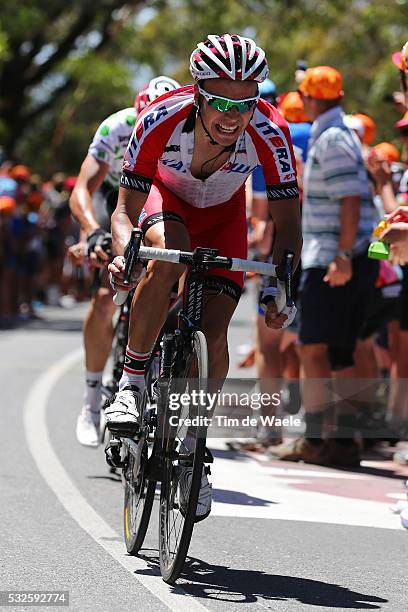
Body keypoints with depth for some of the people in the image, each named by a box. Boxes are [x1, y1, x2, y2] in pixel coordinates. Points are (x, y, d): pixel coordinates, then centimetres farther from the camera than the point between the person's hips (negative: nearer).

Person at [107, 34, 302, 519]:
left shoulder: (269, 134, -33)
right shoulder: (161, 120, -36)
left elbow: (286, 223, -23)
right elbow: (126, 209, -28)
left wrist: (279, 287, -38)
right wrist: (123, 256, -49)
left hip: (223, 216, 1)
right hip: (166, 198, -1)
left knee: (213, 332, -13)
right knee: (167, 254, -36)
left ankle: (191, 447, 9)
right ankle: (131, 383, -21)